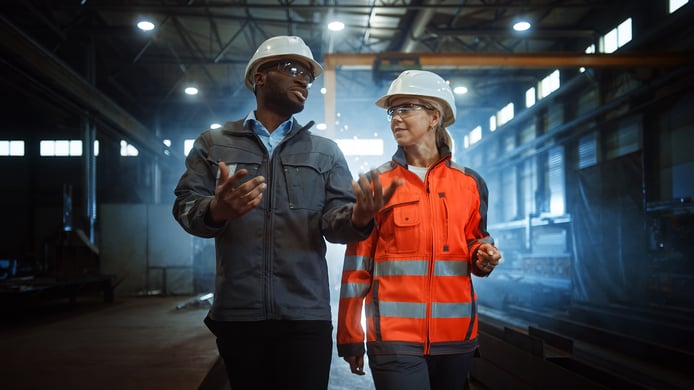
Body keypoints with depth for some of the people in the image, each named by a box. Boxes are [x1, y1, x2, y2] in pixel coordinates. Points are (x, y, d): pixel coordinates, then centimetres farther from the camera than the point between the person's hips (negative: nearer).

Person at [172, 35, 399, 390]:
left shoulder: (325, 152, 13)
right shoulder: (213, 144, 10)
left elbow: (334, 217, 1)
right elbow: (185, 206, -1)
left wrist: (357, 217, -23)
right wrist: (215, 211, -25)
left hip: (306, 315, 1)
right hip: (237, 314, 0)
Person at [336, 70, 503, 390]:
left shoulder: (469, 183, 7)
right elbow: (357, 263, 1)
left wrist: (483, 257, -5)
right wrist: (350, 335, 0)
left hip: (455, 333, 3)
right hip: (394, 335, -2)